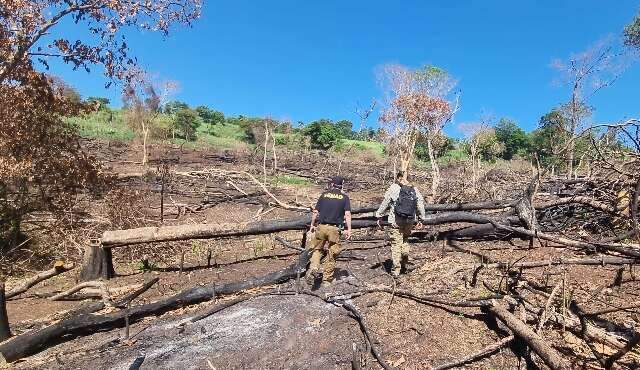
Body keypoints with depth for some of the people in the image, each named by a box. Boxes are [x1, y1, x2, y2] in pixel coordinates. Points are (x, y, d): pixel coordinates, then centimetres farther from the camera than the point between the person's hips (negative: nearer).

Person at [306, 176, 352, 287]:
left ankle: (314, 268, -5)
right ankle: (327, 280, 16)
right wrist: (349, 229, -5)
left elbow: (316, 212, 6)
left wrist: (312, 225, 17)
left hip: (321, 227, 1)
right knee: (331, 255, 10)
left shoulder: (324, 195, 7)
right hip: (335, 229, -1)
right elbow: (347, 214, -6)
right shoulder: (344, 197, 5)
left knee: (317, 249, 18)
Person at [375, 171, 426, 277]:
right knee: (405, 241, 23)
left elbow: (384, 203, -6)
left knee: (396, 244, 2)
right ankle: (404, 263, 23)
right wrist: (421, 219, 20)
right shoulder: (414, 190, 5)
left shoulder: (393, 188, -8)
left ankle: (396, 269, 5)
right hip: (410, 222, 4)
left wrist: (379, 217, 3)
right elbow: (420, 204, 10)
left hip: (396, 222, -4)